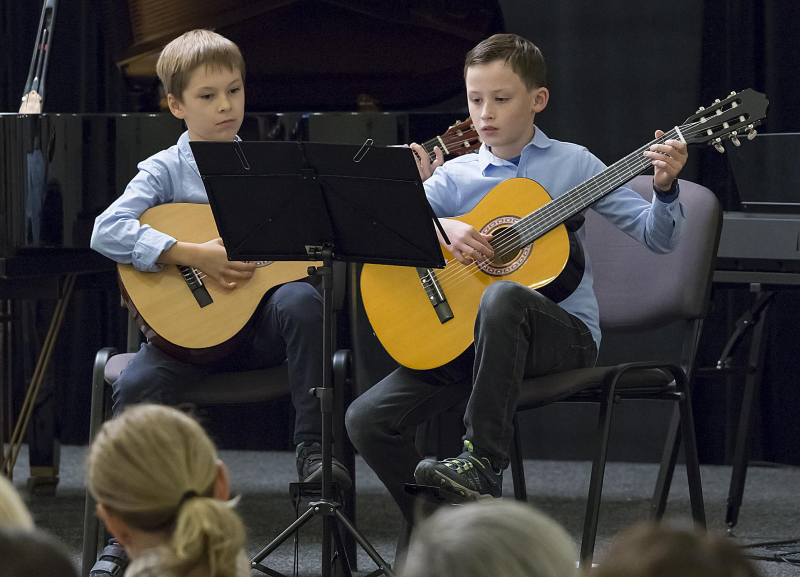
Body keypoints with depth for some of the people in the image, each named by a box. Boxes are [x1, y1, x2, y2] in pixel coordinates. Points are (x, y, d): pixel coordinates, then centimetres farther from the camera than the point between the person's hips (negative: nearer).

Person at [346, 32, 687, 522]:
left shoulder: (574, 164, 4)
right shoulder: (455, 176, 9)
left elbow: (657, 237, 2)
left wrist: (666, 189, -17)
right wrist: (439, 227, -19)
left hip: (565, 334, -4)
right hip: (466, 337, 4)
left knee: (502, 298, -39)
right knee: (368, 420, -13)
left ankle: (483, 464, -34)